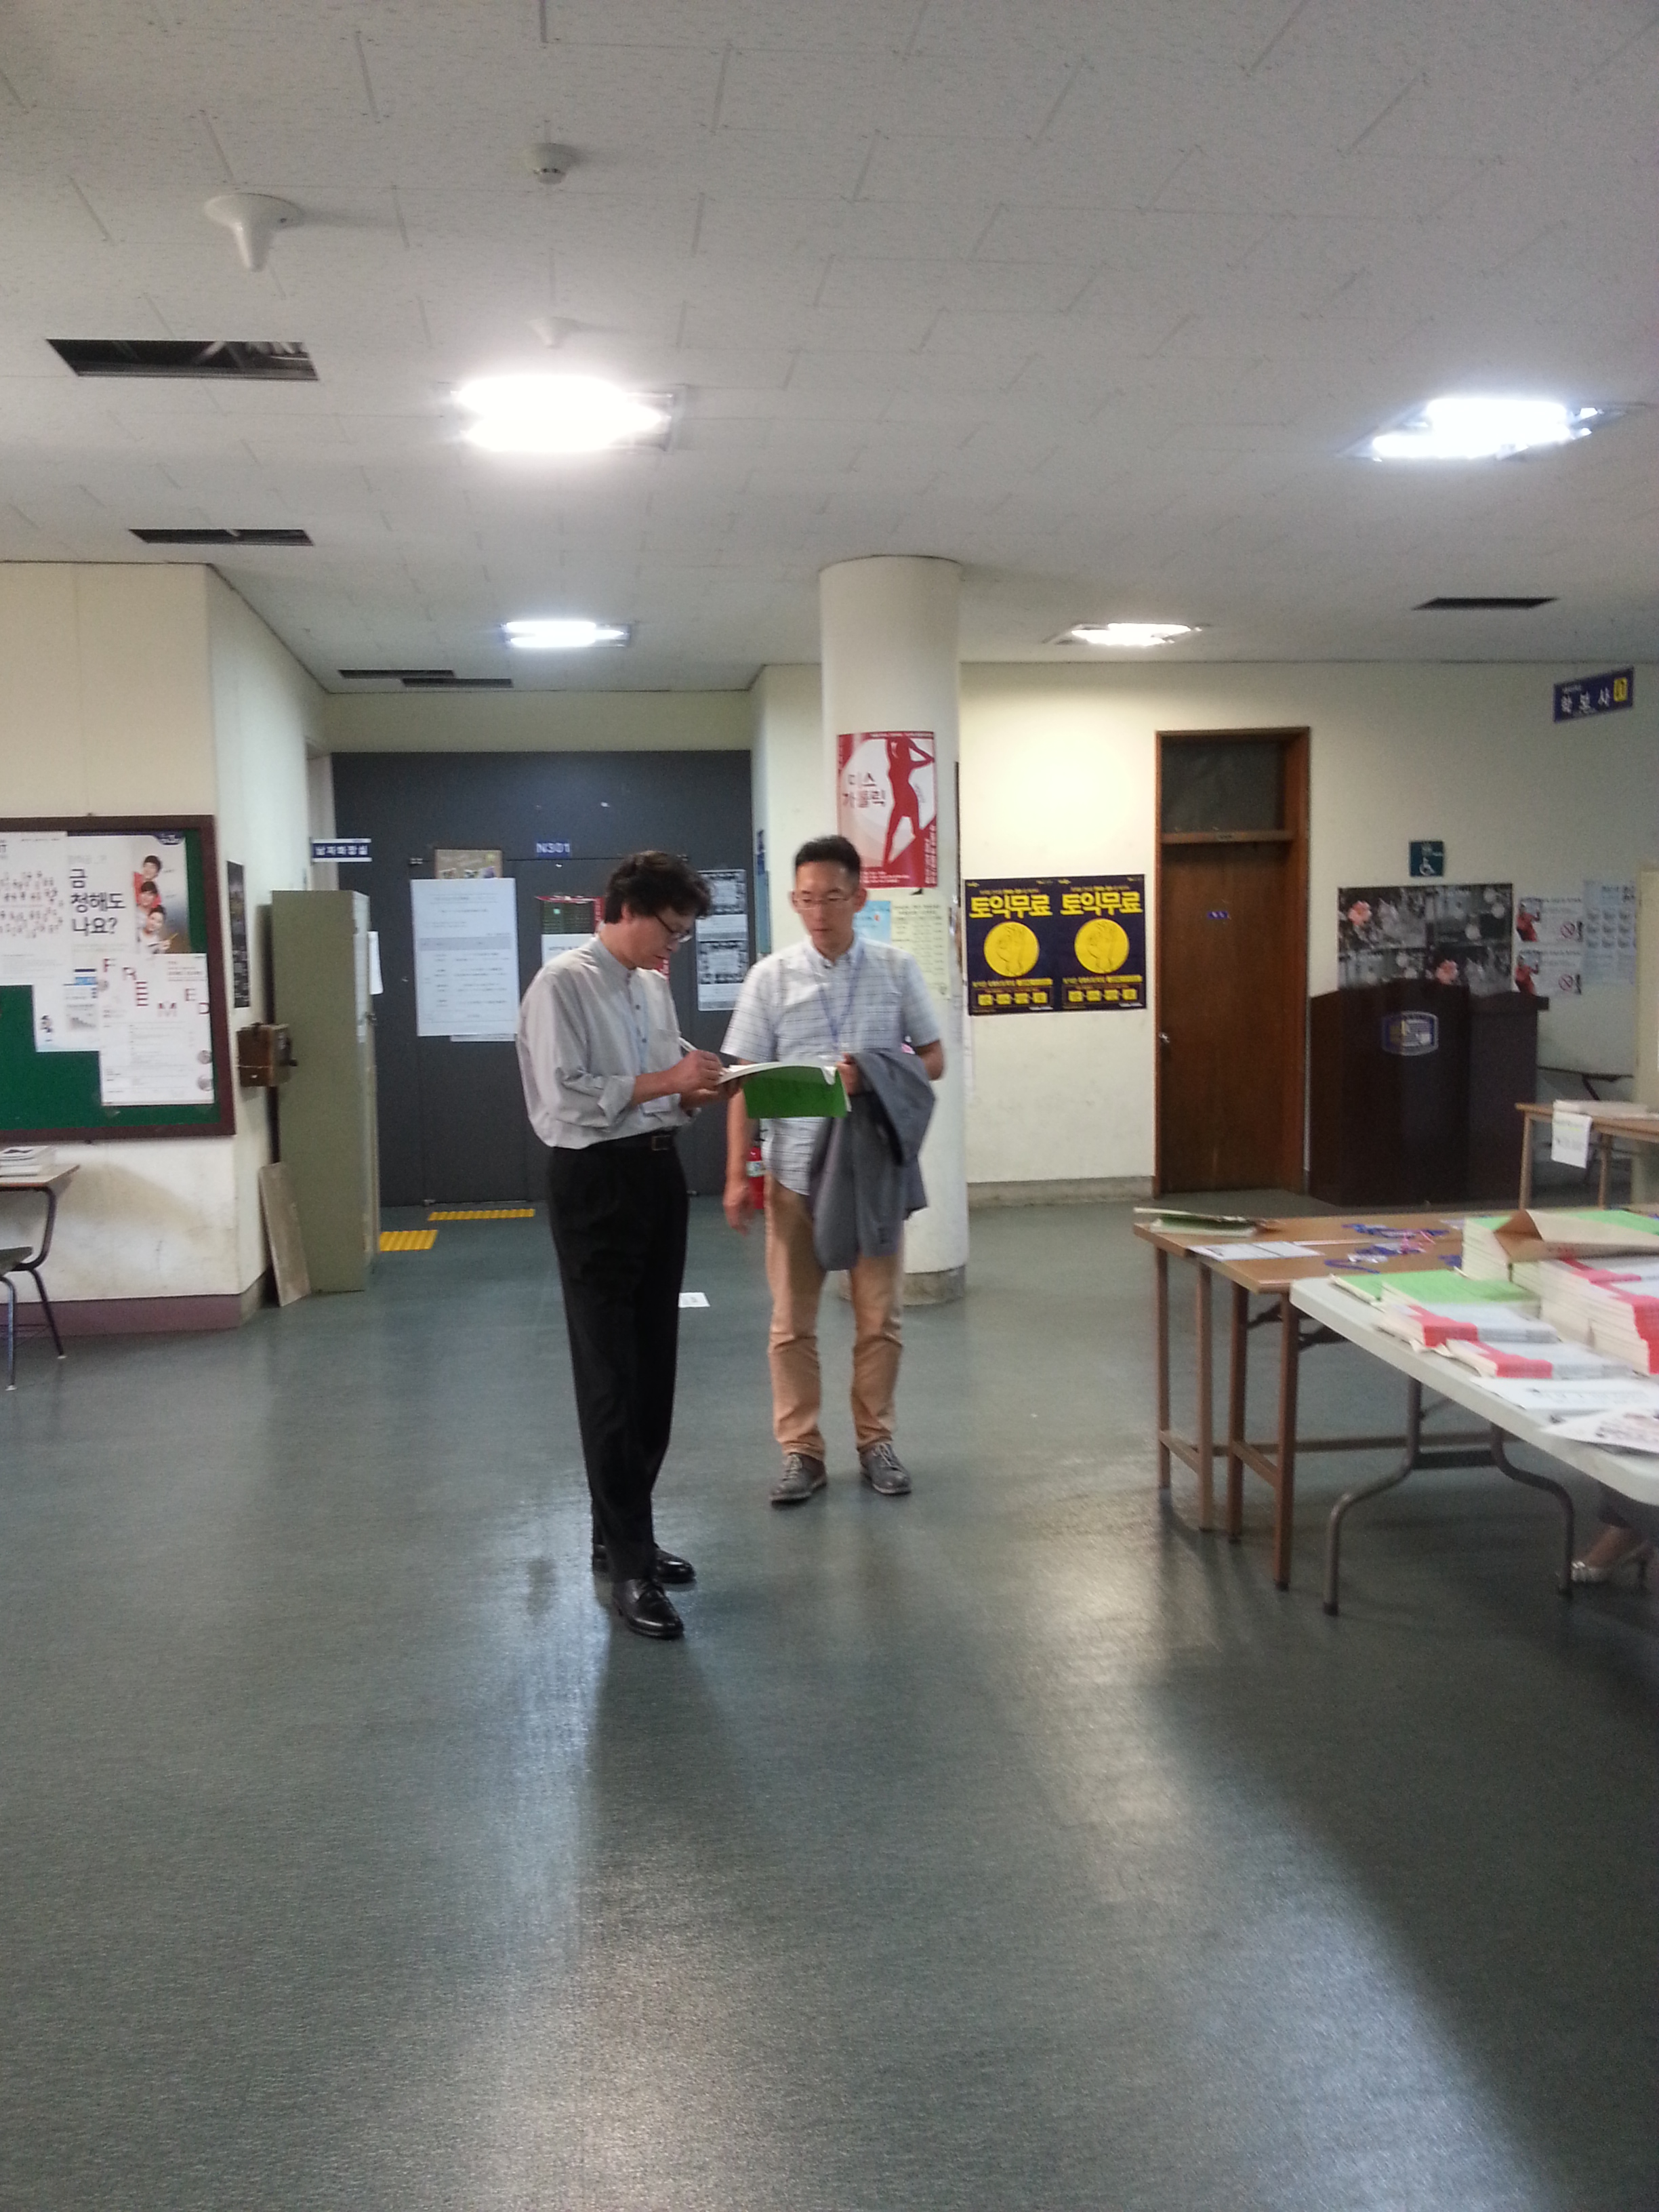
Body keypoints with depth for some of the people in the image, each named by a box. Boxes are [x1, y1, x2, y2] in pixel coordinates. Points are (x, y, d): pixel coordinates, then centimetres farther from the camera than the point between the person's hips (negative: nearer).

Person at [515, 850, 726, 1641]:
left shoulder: (652, 984, 12)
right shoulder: (564, 984, -12)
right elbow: (566, 1096, -20)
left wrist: (694, 1092, -1)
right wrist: (664, 1081, -18)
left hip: (659, 1171, 8)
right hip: (595, 1182, -8)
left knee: (653, 1365, 14)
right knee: (610, 1373, -2)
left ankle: (623, 1533, 29)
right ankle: (629, 1562, 6)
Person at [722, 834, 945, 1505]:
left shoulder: (897, 970, 0)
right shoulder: (770, 977, -2)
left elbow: (933, 1061, 4)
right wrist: (736, 1175, -7)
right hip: (794, 1172, 0)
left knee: (879, 1318, 9)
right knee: (792, 1323, 6)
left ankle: (875, 1442, 24)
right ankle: (801, 1451, 17)